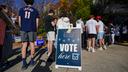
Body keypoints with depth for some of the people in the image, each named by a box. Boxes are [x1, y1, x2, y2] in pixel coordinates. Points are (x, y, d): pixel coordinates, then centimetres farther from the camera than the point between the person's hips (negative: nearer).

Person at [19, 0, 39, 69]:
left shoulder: (21, 9, 10)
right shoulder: (35, 10, 7)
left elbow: (19, 21, 7)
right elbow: (37, 22, 4)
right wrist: (36, 30, 16)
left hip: (23, 29, 1)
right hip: (32, 29, -1)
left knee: (24, 45, 1)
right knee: (32, 43, 7)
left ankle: (24, 63, -7)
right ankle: (32, 60, 13)